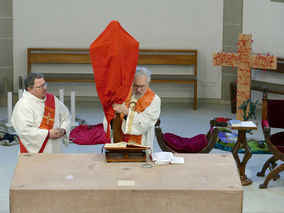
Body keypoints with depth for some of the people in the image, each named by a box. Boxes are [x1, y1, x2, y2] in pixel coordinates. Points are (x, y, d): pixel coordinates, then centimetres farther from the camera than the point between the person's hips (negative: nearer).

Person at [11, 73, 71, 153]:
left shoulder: (52, 99, 9)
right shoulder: (23, 105, -12)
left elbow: (66, 116, 18)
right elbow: (24, 130, -22)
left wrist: (63, 130, -3)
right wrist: (48, 134, -20)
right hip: (35, 151, -6)